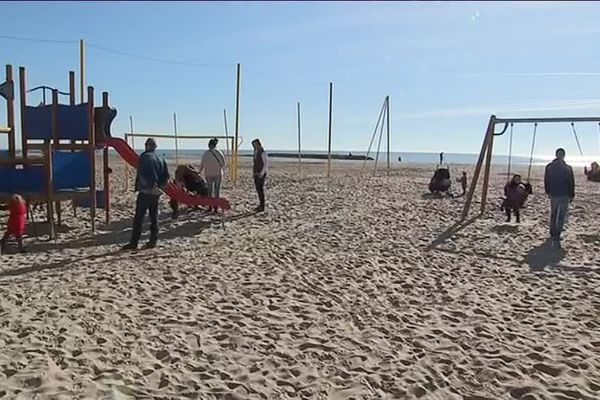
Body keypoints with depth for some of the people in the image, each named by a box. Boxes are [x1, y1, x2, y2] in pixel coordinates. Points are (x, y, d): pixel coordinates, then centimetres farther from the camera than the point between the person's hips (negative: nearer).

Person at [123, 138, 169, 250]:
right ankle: (153, 241, 14)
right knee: (154, 217, 11)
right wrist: (159, 186, 13)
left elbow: (141, 175, -17)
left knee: (138, 218, -2)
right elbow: (166, 178, 9)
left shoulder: (144, 157, -9)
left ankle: (134, 242, 0)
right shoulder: (161, 159, 10)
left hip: (145, 192, -6)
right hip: (156, 192, 6)